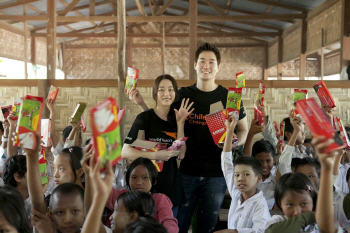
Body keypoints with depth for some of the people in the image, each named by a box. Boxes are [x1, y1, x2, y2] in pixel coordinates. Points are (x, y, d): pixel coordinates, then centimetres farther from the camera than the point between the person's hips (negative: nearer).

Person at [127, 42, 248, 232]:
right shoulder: (183, 94, 3)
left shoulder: (228, 97, 0)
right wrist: (141, 103, -1)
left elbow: (243, 129, 8)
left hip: (216, 173, 0)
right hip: (187, 170, 1)